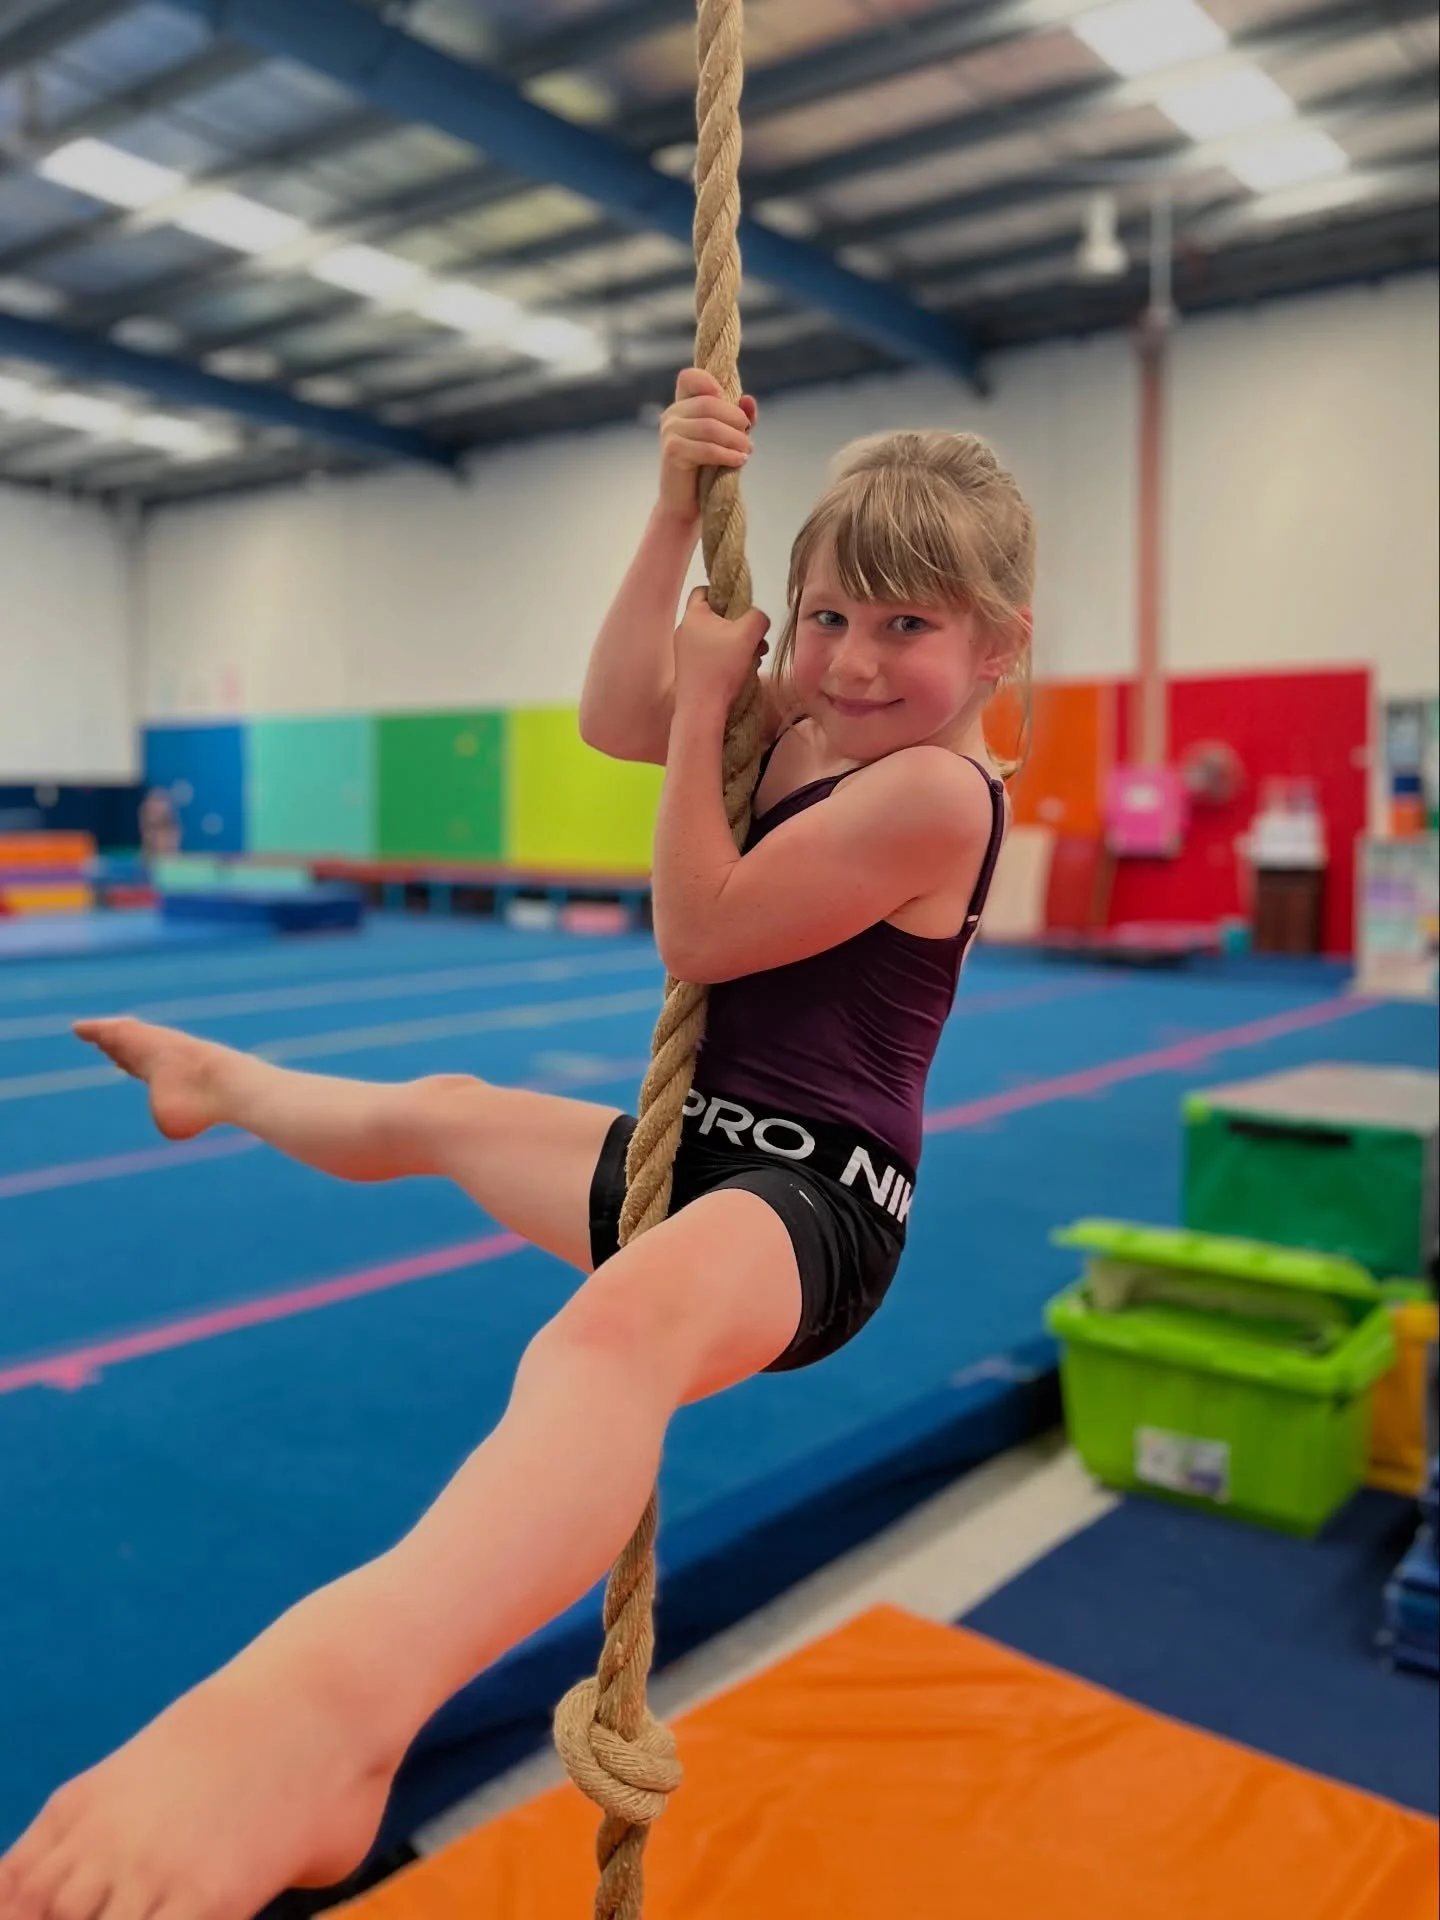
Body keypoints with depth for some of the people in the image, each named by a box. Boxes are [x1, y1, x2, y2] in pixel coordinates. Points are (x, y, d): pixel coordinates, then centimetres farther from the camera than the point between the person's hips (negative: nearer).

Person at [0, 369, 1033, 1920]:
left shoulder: (933, 790, -18)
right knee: (434, 1113, 30)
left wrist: (708, 700, -11)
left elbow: (698, 932, -18)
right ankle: (227, 1086, 61)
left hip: (814, 1197, -9)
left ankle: (325, 1701, -70)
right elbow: (614, 719, 9)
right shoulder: (806, 727, 8)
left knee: (622, 1328, -46)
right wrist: (675, 514, 2)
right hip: (699, 1151, 9)